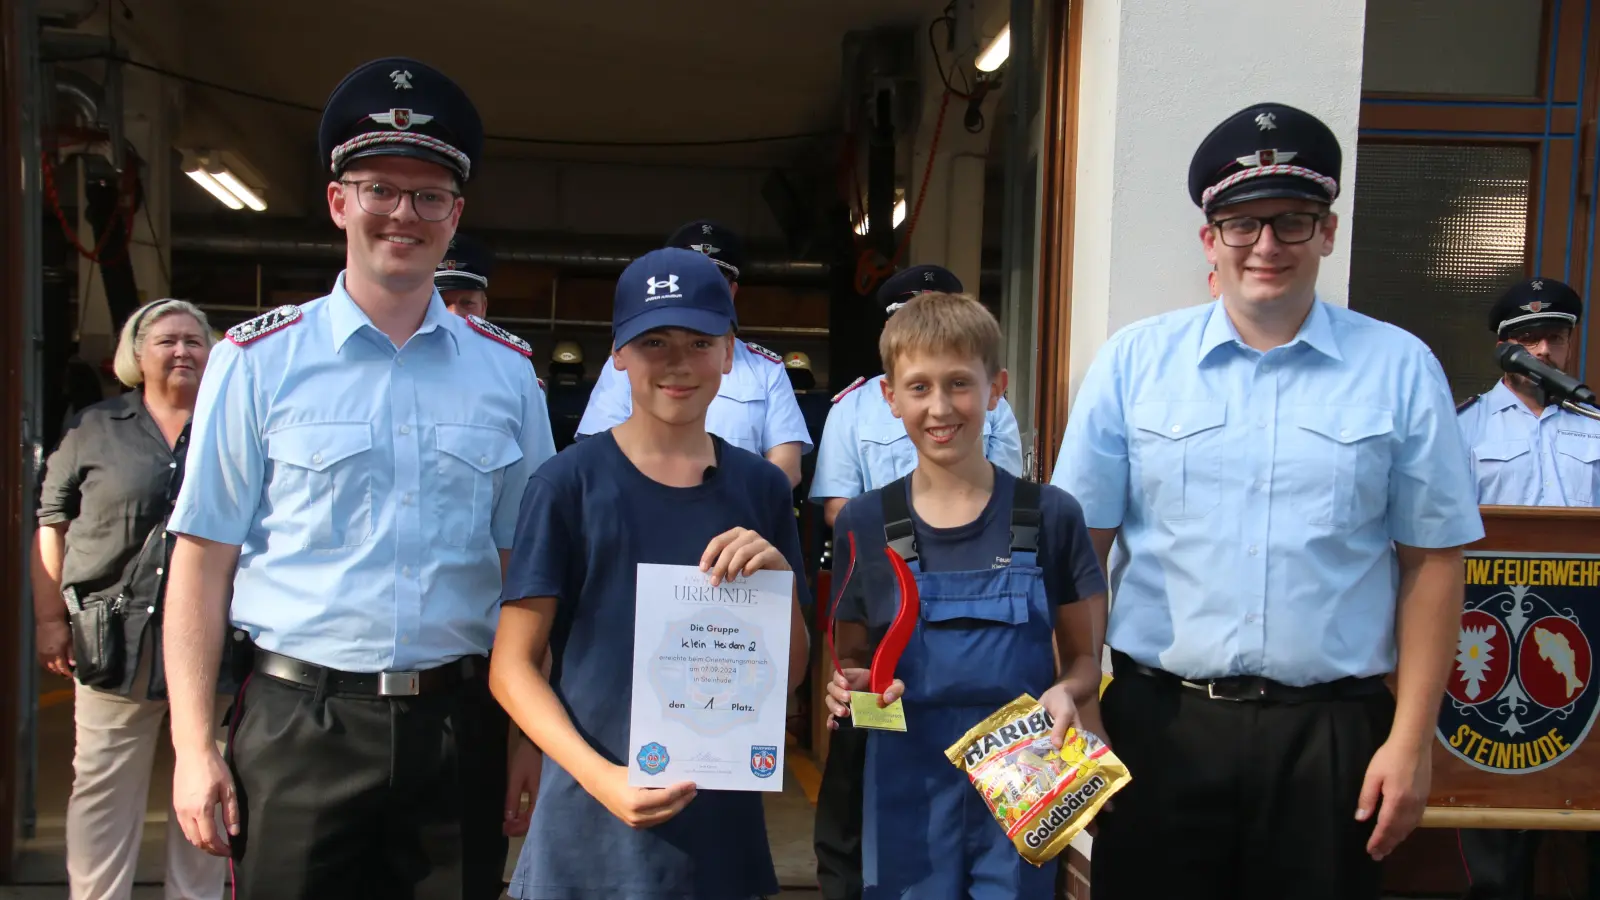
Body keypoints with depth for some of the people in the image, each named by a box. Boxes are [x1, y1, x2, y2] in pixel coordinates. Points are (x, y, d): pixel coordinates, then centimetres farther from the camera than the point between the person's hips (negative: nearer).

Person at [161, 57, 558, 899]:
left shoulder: (506, 370, 5)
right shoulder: (260, 359, -1)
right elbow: (204, 559, -1)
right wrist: (193, 744, -5)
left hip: (455, 726, 2)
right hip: (298, 726, -2)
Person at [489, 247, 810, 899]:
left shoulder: (760, 487, 0)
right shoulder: (571, 482, -9)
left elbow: (788, 674, 5)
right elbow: (511, 666, -7)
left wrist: (779, 581, -13)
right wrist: (601, 776, -20)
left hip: (722, 821, 3)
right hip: (593, 825, -3)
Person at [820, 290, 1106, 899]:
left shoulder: (1050, 516, -2)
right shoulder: (863, 525, 0)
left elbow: (1084, 658, 5)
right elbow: (853, 659, 9)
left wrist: (1065, 692, -16)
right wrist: (850, 685, -12)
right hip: (907, 791, 1)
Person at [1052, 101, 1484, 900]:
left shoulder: (1400, 369, 0)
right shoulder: (1133, 361, 0)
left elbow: (1431, 563, 2)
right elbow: (1079, 546, 0)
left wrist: (1411, 741, -1)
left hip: (1332, 734, 0)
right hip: (1159, 720, 0)